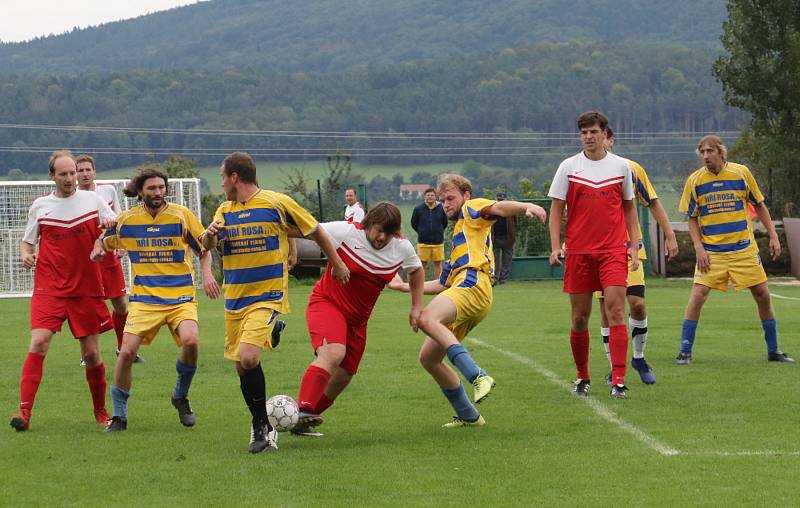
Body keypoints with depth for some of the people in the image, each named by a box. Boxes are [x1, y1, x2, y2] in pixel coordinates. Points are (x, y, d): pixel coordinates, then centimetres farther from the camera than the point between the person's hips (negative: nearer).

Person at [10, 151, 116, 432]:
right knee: (38, 342, -18)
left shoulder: (93, 200, 5)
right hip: (48, 288, -1)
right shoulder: (40, 206, 7)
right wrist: (26, 254, -6)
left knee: (91, 353, 3)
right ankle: (24, 411, -21)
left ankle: (101, 411, 22)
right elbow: (28, 240, 17)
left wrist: (111, 224, -13)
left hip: (87, 288, 1)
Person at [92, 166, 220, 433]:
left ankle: (181, 397, 2)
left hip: (181, 297, -1)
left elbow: (204, 250, 9)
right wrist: (98, 249, 0)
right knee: (127, 352, -16)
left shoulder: (182, 215, 0)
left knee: (191, 341, -27)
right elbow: (105, 241, 23)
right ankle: (119, 415, 4)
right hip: (144, 298, 1)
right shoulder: (126, 219, 4)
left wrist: (207, 274, -9)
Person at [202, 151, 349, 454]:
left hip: (267, 297, -6)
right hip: (234, 299, 6)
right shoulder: (225, 211, 10)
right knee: (241, 367, 6)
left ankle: (261, 426, -9)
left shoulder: (277, 203, -4)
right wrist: (210, 234, -27)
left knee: (248, 357, -23)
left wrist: (337, 264, 14)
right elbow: (208, 245, -4)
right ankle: (262, 428, 22)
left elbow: (315, 231, 7)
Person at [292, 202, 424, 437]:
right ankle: (303, 410, -43)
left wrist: (416, 307, 15)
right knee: (333, 353, -33)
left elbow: (417, 270, 18)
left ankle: (303, 422, 17)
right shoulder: (346, 232, -17)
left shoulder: (402, 248, -2)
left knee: (343, 378, 3)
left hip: (357, 319, 6)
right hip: (326, 303, -6)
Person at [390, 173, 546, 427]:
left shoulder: (471, 209, 14)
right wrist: (405, 287, 44)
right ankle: (468, 416, 12)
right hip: (460, 286, 9)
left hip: (472, 283, -9)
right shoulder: (458, 233, 38)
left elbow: (498, 207, -11)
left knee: (427, 319, -35)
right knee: (428, 357, 8)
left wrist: (526, 206, -32)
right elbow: (444, 284, 40)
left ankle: (478, 377, -44)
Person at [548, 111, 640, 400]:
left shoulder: (621, 166, 7)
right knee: (580, 318, 4)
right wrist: (555, 247, -6)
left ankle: (618, 381, -16)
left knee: (616, 311, -13)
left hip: (613, 250, -1)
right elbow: (556, 208, 5)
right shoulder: (569, 167, 5)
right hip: (578, 251, 1)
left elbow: (629, 208, 14)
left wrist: (634, 246, 5)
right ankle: (582, 379, 19)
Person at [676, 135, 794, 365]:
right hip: (711, 251, -1)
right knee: (697, 296, -15)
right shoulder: (695, 180, -2)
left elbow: (759, 206, 8)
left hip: (744, 249, 1)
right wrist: (698, 247, -9)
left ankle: (773, 351, 16)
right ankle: (684, 352, -6)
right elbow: (692, 218, 4)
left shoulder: (741, 173, -2)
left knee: (763, 295, 1)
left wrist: (773, 236, 3)